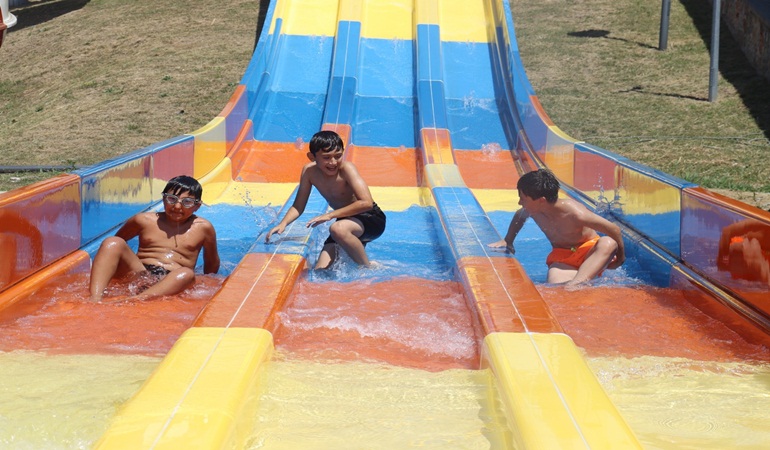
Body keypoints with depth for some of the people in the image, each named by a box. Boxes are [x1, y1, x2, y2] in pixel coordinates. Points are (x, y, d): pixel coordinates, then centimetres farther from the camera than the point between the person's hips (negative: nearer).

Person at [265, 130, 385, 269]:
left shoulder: (346, 168, -24)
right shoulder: (309, 171, -8)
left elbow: (366, 203, -33)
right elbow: (298, 207, 1)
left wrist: (330, 215, -30)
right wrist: (283, 224, -18)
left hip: (371, 219, -6)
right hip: (347, 222, 6)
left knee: (338, 229, -37)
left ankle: (368, 269, -14)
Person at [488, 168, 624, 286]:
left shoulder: (573, 212, -29)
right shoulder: (533, 210, -11)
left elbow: (614, 229, -21)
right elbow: (519, 216, 18)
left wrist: (620, 257, -7)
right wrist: (507, 241, 12)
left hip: (589, 252, -4)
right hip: (561, 256, 4)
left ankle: (576, 284, -55)